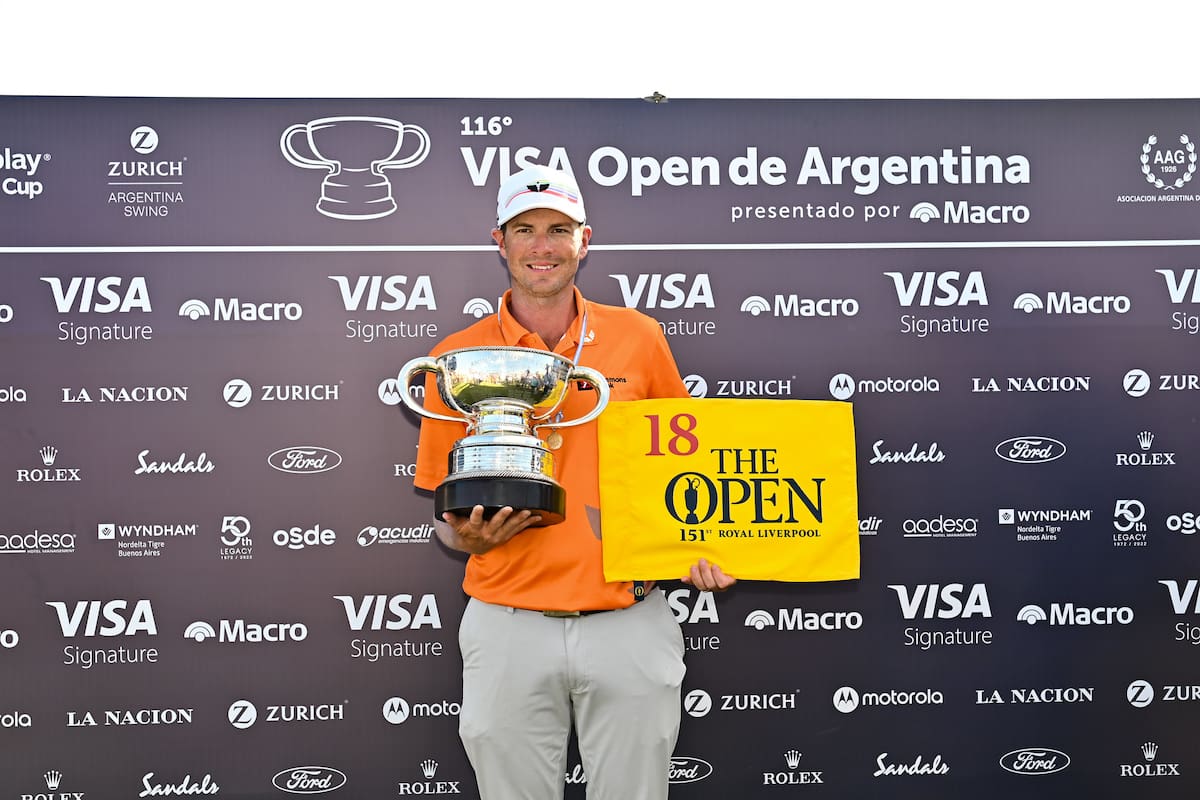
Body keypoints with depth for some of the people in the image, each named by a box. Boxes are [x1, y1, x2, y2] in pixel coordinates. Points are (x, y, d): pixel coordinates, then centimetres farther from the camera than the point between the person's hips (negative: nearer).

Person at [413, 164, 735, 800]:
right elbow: (444, 510, 8)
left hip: (629, 621, 1)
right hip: (507, 623, 0)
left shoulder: (638, 337, 2)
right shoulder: (457, 356, 1)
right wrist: (468, 536, -13)